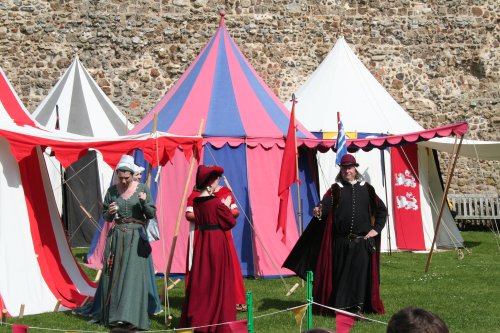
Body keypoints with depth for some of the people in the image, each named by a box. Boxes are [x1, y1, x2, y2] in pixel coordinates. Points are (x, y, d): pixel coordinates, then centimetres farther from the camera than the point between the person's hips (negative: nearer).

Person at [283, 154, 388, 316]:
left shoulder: (366, 189, 8)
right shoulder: (335, 189, 5)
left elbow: (382, 209, 14)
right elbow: (325, 204, -12)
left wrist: (377, 228, 5)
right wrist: (319, 211, -34)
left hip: (362, 242, 0)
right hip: (340, 241, 0)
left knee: (360, 275, -3)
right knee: (340, 275, 3)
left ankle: (358, 307, 3)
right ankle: (340, 307, 13)